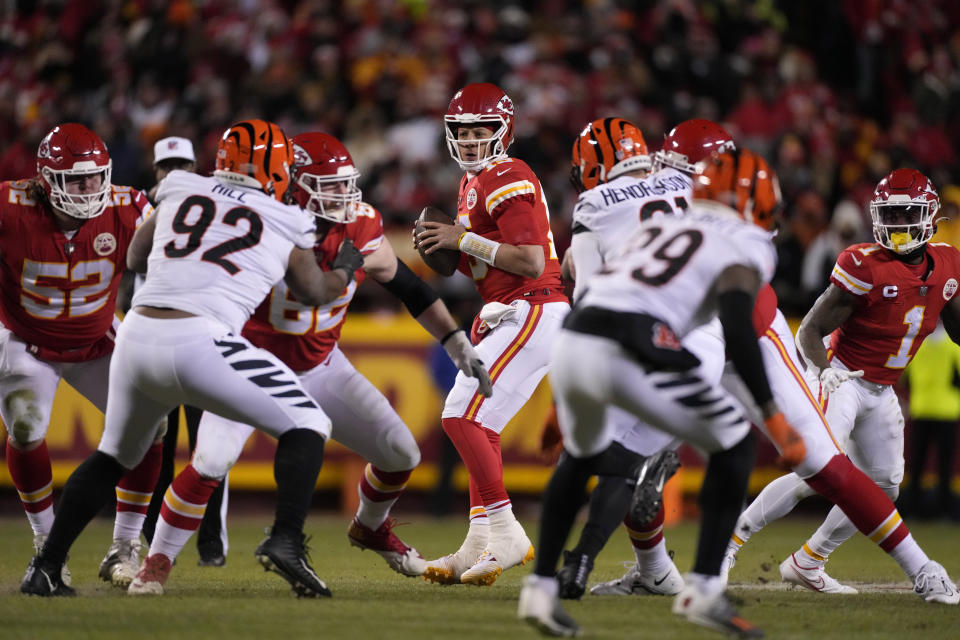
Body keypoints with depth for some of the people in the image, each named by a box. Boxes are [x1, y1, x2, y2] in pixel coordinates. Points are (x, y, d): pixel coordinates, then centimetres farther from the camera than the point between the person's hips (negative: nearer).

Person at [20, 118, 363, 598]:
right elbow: (314, 293, 29)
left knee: (114, 456, 26)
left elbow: (134, 259, 32)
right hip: (198, 342, -5)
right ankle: (285, 540, -11)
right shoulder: (285, 224, 11)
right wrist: (345, 270, 49)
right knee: (305, 427, 9)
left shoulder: (180, 191, 18)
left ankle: (45, 567, 24)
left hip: (136, 337, 5)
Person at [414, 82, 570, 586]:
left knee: (462, 416, -15)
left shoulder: (509, 180, -14)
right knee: (479, 426, 10)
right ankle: (479, 545, 13)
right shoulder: (474, 183, 18)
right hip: (506, 316, 10)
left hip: (532, 312, -10)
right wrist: (443, 248, 5)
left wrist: (463, 240, -17)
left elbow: (531, 262, -22)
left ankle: (506, 534, -12)